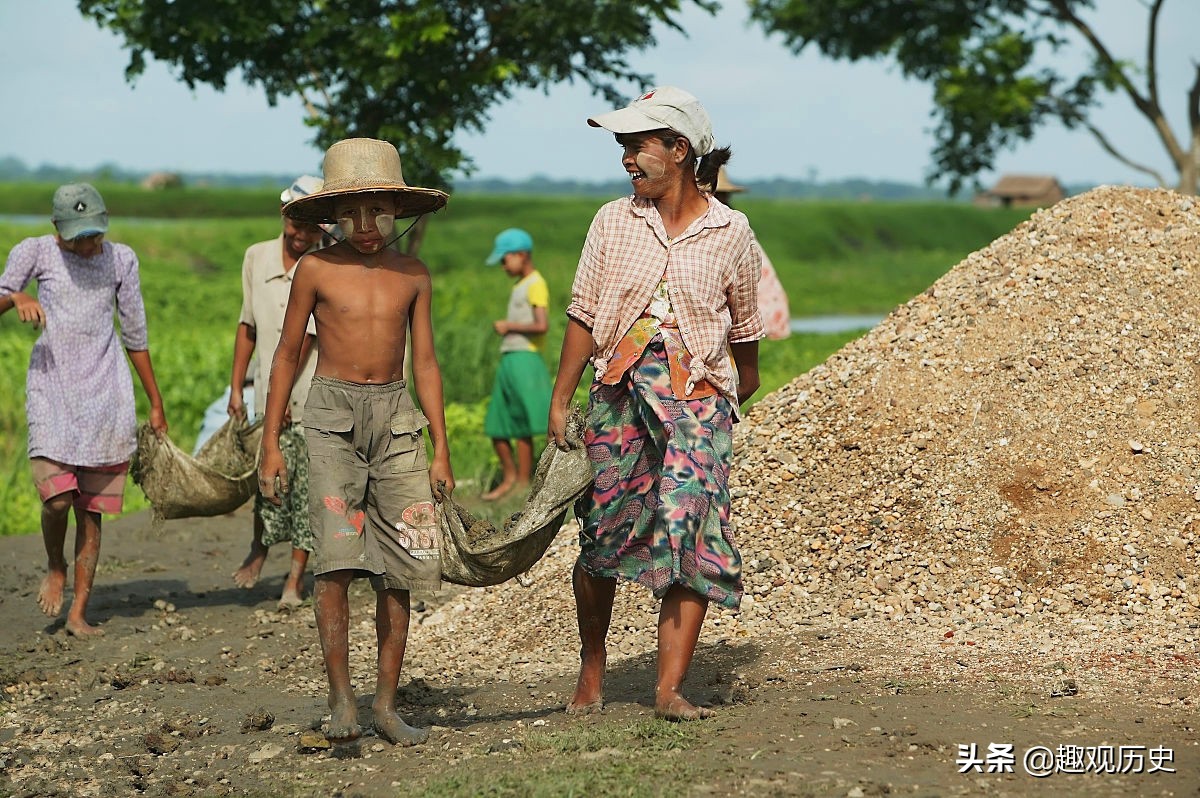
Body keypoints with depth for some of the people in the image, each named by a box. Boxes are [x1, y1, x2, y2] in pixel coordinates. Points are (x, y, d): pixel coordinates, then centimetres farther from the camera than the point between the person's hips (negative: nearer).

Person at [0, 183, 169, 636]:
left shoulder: (121, 259, 8)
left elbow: (135, 336, 15)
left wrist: (156, 403, 17)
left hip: (105, 393, 2)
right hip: (52, 389, -2)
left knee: (91, 509, 1)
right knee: (57, 496, -17)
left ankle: (79, 611, 7)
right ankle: (55, 568, 13)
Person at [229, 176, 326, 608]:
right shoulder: (257, 257, 8)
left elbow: (305, 336, -13)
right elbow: (247, 325, 15)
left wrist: (283, 390, -17)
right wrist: (236, 387, 13)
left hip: (314, 396, -3)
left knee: (308, 484, -1)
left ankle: (296, 576, 9)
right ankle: (260, 545, 21)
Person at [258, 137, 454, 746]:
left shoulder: (413, 277, 8)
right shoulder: (315, 270, 1)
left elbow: (425, 363, 12)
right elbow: (287, 356, 7)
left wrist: (441, 450, 9)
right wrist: (270, 444, 3)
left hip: (396, 418, 3)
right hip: (333, 413, -3)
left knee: (396, 569, 1)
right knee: (337, 560, -14)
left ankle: (386, 704, 8)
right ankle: (340, 700, -9)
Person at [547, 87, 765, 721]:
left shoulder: (730, 232, 2)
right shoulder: (613, 221, 5)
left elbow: (743, 328, 15)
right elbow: (584, 315, 5)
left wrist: (742, 389, 24)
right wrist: (559, 401, 0)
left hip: (699, 396, -1)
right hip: (619, 390, 1)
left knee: (691, 533, -11)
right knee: (603, 533, 2)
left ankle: (670, 689, -11)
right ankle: (590, 674, 20)